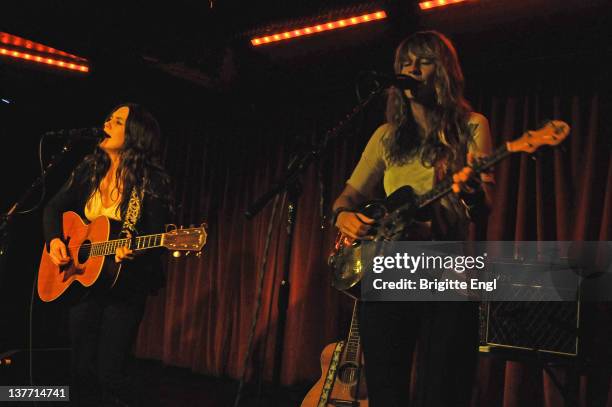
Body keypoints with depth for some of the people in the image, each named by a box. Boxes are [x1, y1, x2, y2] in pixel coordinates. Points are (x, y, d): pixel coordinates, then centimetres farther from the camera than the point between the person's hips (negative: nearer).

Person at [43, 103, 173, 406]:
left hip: (125, 286, -5)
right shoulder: (89, 169, 4)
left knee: (110, 373, -6)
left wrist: (132, 252, -33)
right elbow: (54, 208, 10)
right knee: (82, 369, 11)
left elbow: (157, 237, -13)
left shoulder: (153, 181, -12)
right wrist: (54, 239, -9)